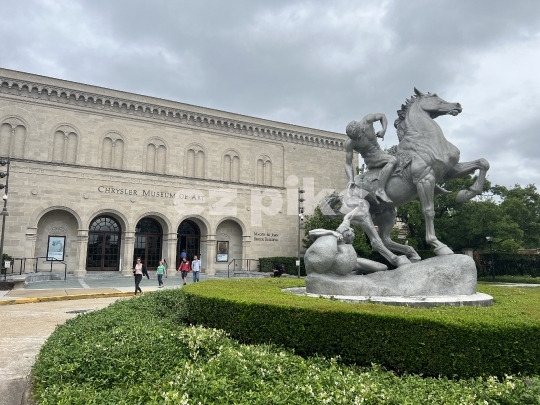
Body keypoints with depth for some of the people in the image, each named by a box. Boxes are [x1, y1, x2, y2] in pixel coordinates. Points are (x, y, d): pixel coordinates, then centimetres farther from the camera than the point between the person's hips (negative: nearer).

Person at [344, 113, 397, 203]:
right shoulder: (349, 144, -24)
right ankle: (380, 190, -34)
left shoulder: (367, 120, -18)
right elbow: (348, 164, -20)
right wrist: (351, 179, -34)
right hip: (371, 159, -6)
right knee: (392, 160, -31)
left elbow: (382, 116, 2)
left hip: (380, 152, 7)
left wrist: (384, 130, -15)